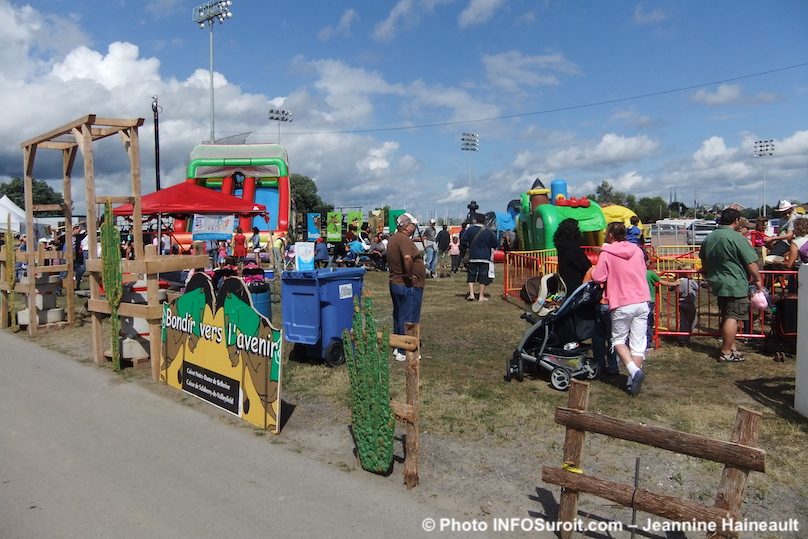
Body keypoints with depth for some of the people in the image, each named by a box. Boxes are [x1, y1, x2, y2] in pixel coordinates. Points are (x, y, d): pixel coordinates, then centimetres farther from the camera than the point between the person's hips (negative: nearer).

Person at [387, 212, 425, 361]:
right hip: (409, 286, -10)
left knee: (398, 316, 19)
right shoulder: (404, 239, -20)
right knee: (408, 319, -1)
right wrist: (410, 275, -25)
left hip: (395, 283, 10)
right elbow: (407, 258, -37)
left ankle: (397, 348, 29)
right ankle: (404, 352, 5)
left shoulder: (393, 239, 12)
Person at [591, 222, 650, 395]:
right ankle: (633, 380, 10)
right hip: (642, 301, 4)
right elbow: (642, 272, 19)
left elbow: (597, 278, -7)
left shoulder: (606, 254, -7)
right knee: (638, 342, 8)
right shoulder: (637, 250, 7)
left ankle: (634, 371, -8)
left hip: (622, 304, -4)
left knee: (618, 339, 12)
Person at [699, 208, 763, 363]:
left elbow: (703, 260, 21)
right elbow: (751, 263, -14)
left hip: (717, 283, 8)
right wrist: (758, 279, 0)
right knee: (732, 317, -4)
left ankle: (730, 346, 27)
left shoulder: (709, 238, 8)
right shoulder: (737, 238, -16)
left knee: (726, 316, 17)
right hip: (735, 285, -8)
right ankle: (726, 353, -1)